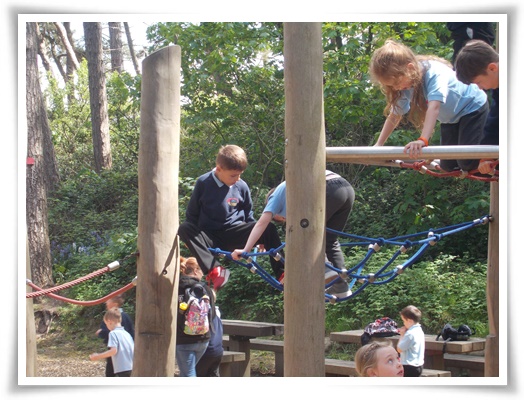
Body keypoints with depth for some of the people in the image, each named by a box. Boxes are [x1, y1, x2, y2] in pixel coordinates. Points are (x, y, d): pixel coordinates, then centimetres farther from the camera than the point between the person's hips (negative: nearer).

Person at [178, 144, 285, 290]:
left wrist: (258, 237, 10)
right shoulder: (203, 183, -4)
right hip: (209, 237, -1)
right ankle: (214, 269, -41)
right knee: (184, 229, -32)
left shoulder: (242, 187, 3)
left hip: (233, 236, 1)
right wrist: (193, 237, -3)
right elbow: (192, 214, 5)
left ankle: (282, 275, -21)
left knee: (269, 229, -22)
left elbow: (248, 216, 16)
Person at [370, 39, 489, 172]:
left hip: (473, 106, -7)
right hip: (450, 117, 7)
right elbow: (394, 116, -7)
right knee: (448, 166, 4)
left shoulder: (434, 73, -37)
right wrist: (379, 144, -12)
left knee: (468, 163, -16)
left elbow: (434, 107, -50)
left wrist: (422, 140, -61)